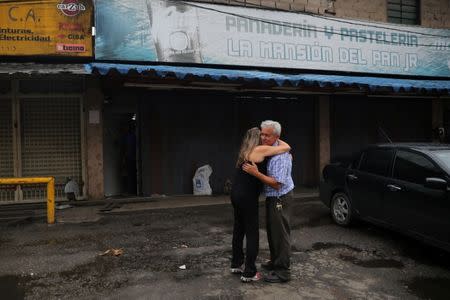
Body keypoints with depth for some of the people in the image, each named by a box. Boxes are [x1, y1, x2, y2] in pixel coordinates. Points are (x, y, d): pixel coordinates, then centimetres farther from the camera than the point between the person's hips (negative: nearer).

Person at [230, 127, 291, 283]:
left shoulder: (245, 152, 13)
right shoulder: (260, 150, -11)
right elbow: (287, 147, -5)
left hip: (236, 194, 9)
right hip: (247, 197, -9)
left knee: (238, 230, 18)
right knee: (252, 233, 0)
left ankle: (236, 264, 32)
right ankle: (249, 273, 6)